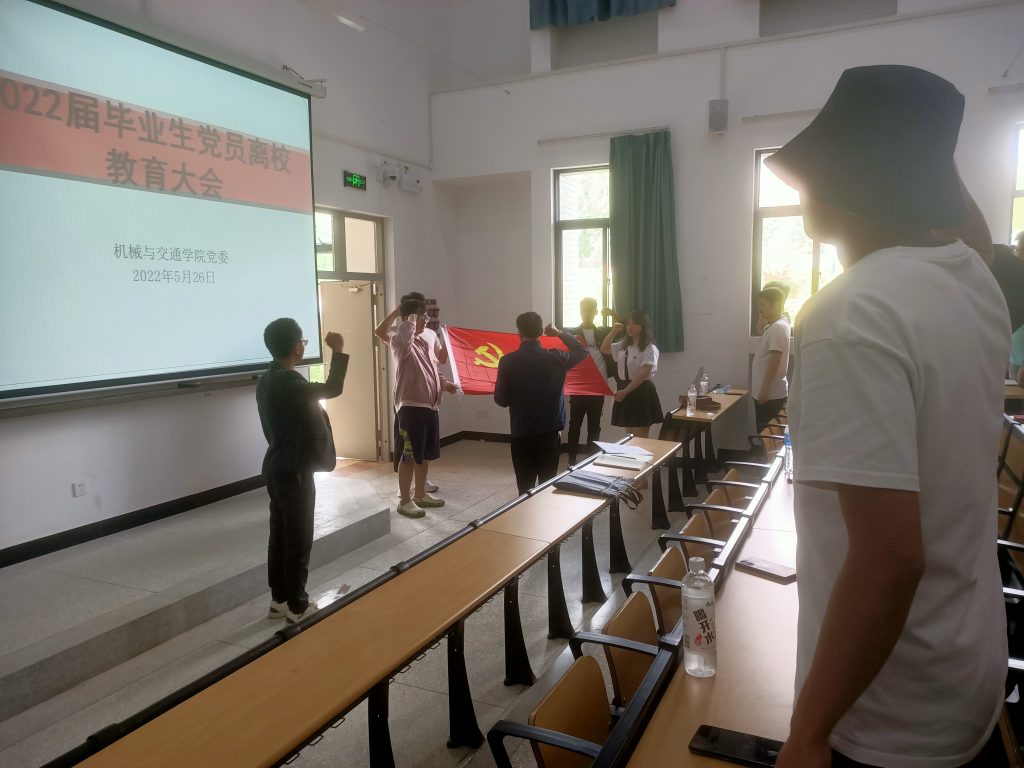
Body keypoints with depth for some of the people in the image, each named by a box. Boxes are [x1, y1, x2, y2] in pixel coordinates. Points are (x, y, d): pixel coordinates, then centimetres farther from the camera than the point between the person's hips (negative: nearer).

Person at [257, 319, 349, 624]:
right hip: (293, 472, -10)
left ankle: (279, 600, 26)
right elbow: (332, 389, -25)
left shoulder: (267, 379, 9)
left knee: (280, 535, 16)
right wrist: (338, 351, -15)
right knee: (298, 540, 1)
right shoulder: (287, 382, -22)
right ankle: (297, 607, 12)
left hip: (278, 467, 10)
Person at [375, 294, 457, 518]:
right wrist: (410, 317, -20)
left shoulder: (430, 336, 10)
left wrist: (444, 383, 7)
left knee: (424, 455, 18)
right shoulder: (400, 341, -14)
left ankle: (420, 494, 32)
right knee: (408, 456, 2)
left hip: (430, 405, 8)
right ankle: (404, 501, 13)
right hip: (410, 407, -8)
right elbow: (406, 332, -40)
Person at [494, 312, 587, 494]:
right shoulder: (555, 358, -7)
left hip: (521, 434, -1)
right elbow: (582, 351, 14)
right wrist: (560, 333, 22)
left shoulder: (508, 361, -10)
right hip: (549, 433, 1)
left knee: (525, 489, 10)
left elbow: (501, 400, -3)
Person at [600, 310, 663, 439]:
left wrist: (625, 391, -25)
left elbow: (643, 374, -20)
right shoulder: (624, 346, 11)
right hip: (625, 391, 7)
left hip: (642, 391, -7)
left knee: (641, 439, -4)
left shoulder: (649, 348, -11)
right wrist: (613, 332, 8)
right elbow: (604, 349, 22)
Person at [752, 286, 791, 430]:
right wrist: (762, 323, 13)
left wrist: (764, 391, -22)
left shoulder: (778, 327, -17)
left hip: (771, 394, -10)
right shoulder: (773, 326, 13)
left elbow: (774, 361, -22)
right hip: (768, 392, 10)